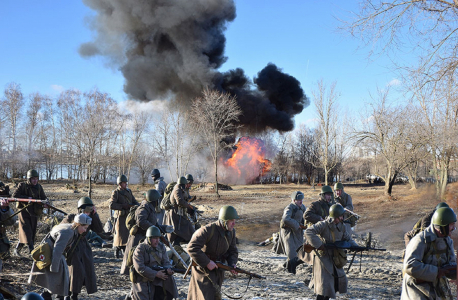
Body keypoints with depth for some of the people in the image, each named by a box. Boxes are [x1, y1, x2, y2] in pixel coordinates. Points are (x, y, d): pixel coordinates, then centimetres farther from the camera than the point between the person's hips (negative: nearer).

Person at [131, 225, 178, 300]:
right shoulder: (140, 249, -15)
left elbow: (166, 261, 4)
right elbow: (140, 268, -21)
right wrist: (156, 274, -24)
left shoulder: (161, 246, 4)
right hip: (143, 281, -5)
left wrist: (168, 269, -20)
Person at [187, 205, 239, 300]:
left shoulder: (231, 232, -1)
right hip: (203, 269, -7)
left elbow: (233, 251, 9)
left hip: (218, 269, 7)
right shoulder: (207, 230, -25)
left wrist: (232, 264, -11)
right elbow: (192, 248, -30)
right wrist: (207, 263, -28)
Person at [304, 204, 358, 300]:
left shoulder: (342, 227, 3)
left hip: (334, 258, 8)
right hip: (322, 256, -8)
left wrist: (355, 246, -5)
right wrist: (318, 245, -30)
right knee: (324, 282, -9)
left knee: (339, 279, 14)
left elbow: (347, 239, 14)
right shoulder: (324, 224, -21)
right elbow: (308, 232, -28)